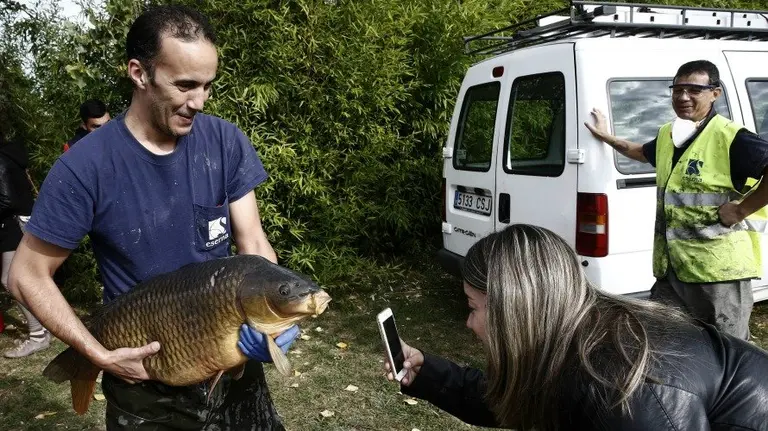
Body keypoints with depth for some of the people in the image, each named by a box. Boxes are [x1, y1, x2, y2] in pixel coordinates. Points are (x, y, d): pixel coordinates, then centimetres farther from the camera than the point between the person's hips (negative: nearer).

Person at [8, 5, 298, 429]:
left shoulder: (225, 142, -9)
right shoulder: (86, 166, -18)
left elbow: (253, 243, -7)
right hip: (144, 375, -2)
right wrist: (100, 356, -17)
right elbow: (27, 276, -9)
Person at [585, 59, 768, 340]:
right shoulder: (666, 135, 11)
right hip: (671, 269, 8)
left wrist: (741, 209, -20)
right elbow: (642, 152, 35)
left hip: (720, 271, -7)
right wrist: (607, 138, 39)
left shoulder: (731, 138, -15)